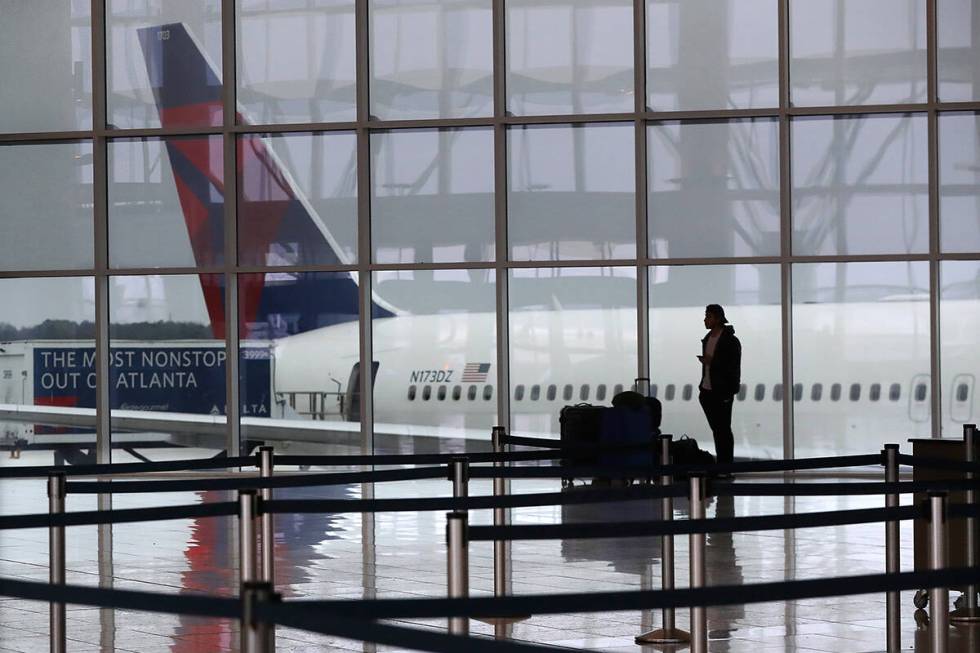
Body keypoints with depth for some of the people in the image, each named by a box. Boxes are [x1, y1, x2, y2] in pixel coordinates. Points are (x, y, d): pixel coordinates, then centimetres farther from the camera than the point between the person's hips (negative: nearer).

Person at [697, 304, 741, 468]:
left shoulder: (730, 341, -10)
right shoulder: (707, 339, 14)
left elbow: (733, 368, -13)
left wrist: (712, 362, -20)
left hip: (722, 392, -7)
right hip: (707, 391, 7)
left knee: (724, 429, -5)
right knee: (716, 429, 9)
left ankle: (727, 465, -3)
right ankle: (720, 465, 12)